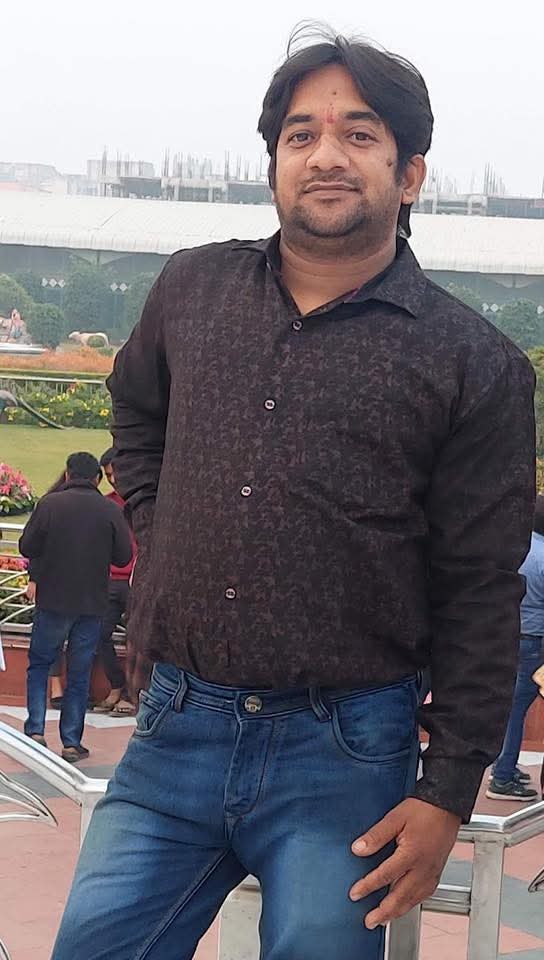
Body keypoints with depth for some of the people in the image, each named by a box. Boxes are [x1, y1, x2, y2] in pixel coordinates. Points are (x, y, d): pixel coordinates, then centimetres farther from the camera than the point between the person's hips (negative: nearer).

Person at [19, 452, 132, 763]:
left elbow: (27, 547, -5)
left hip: (53, 600, -1)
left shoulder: (50, 504, -8)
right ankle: (72, 742, 8)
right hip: (92, 604, 1)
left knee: (39, 664, 14)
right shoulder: (111, 510, -5)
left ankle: (36, 729, 1)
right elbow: (124, 555, -2)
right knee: (80, 674, 8)